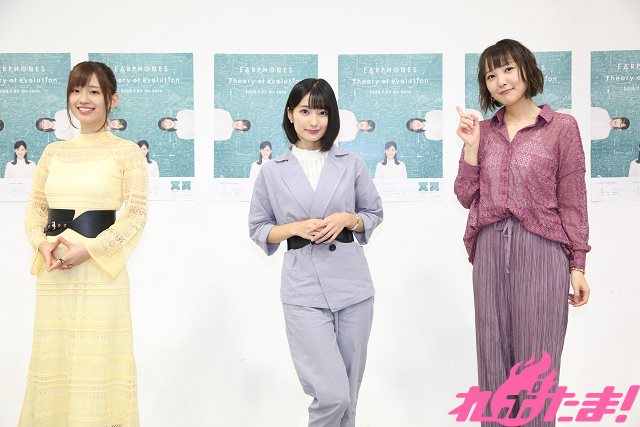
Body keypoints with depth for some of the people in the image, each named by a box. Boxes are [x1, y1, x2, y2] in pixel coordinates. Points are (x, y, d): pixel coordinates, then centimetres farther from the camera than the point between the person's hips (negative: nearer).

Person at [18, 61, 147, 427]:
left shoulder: (127, 152, -1)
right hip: (54, 272, 5)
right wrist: (43, 245, -6)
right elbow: (35, 208, 14)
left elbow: (136, 214, -6)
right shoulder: (54, 153, 13)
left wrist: (88, 249, -15)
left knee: (96, 363, -1)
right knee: (53, 360, 9)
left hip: (99, 271, -4)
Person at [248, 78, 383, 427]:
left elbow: (374, 213, 15)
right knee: (332, 395, -12)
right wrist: (297, 228, -8)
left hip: (352, 286, 2)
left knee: (348, 396, 9)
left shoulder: (351, 164, 8)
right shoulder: (272, 171, 5)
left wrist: (347, 219, -5)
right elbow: (258, 229, 9)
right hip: (304, 290, -2)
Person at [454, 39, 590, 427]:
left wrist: (577, 266, -3)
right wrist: (471, 147, -1)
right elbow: (467, 197, 10)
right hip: (490, 249, 4)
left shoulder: (562, 127, 2)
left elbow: (572, 202, 0)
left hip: (540, 249, -3)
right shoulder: (483, 131, 13)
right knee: (493, 356, 8)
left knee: (536, 360, 1)